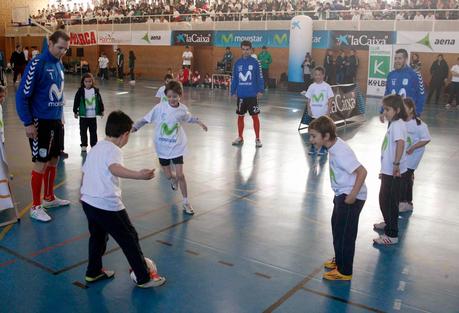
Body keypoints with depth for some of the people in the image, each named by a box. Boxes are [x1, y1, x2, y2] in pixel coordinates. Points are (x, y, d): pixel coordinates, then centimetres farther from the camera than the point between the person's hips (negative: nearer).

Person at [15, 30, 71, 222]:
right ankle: (36, 207, 12)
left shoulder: (59, 65, 6)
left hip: (56, 121, 7)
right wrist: (28, 123, -16)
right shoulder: (37, 64, -16)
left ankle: (49, 198, 32)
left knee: (53, 161, 16)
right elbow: (22, 95, -15)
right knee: (41, 163, -1)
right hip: (40, 122, -7)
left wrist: (60, 116, 15)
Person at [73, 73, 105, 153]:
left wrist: (101, 111, 10)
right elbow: (76, 102, -2)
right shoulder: (80, 91, -5)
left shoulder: (95, 91, 1)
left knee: (93, 131, 9)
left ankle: (94, 145, 17)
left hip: (93, 115, 2)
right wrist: (75, 111, -1)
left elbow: (100, 101, 8)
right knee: (83, 131, 4)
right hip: (83, 115, -2)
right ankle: (84, 145, 13)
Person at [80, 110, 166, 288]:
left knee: (98, 236, 27)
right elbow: (115, 168, -38)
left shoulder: (95, 148, 11)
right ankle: (144, 278, 13)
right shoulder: (113, 150, -15)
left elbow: (85, 172, 23)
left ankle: (93, 272, 40)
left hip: (88, 202, 9)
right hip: (108, 206, -9)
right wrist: (138, 175, -53)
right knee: (130, 239, 4)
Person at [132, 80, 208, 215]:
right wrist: (134, 127, -15)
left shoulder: (183, 109, -7)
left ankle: (186, 202, 8)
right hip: (162, 147, 0)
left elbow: (189, 118, 17)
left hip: (177, 147, 0)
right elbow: (146, 119, -7)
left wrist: (199, 122, 11)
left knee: (180, 174, -8)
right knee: (169, 176, 10)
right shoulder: (160, 107, -14)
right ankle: (174, 180, 49)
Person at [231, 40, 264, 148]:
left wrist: (260, 90, -12)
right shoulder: (237, 63, 4)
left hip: (252, 95, -3)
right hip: (241, 95, 3)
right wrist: (233, 92, 5)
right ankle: (240, 138, 25)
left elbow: (260, 77, -5)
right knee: (240, 116, 11)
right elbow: (234, 78, 8)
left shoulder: (255, 62, -4)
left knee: (255, 116, 3)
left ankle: (257, 139, 13)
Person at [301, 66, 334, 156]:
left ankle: (323, 148, 14)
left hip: (323, 114, -3)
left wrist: (328, 111, -9)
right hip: (313, 114, 3)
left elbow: (330, 99, -4)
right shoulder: (312, 86, 3)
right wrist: (309, 109, -2)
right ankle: (313, 147, 18)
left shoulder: (327, 86, -5)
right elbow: (308, 99, 6)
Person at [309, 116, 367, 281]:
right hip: (341, 194, 10)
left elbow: (362, 172, -32)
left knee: (345, 234, 1)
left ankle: (344, 271, 16)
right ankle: (339, 260, 42)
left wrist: (352, 196, -27)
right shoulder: (335, 144, 0)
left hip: (351, 198, -10)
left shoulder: (341, 152, -29)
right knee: (337, 228, 23)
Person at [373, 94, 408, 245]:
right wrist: (384, 169, 24)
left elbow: (400, 143, -36)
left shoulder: (398, 124, -18)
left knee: (391, 202, -1)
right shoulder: (394, 124, 13)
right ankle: (388, 222, 44)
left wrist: (396, 164, -40)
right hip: (389, 170, 10)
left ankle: (392, 235, 8)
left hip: (394, 172, -10)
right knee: (384, 199, 23)